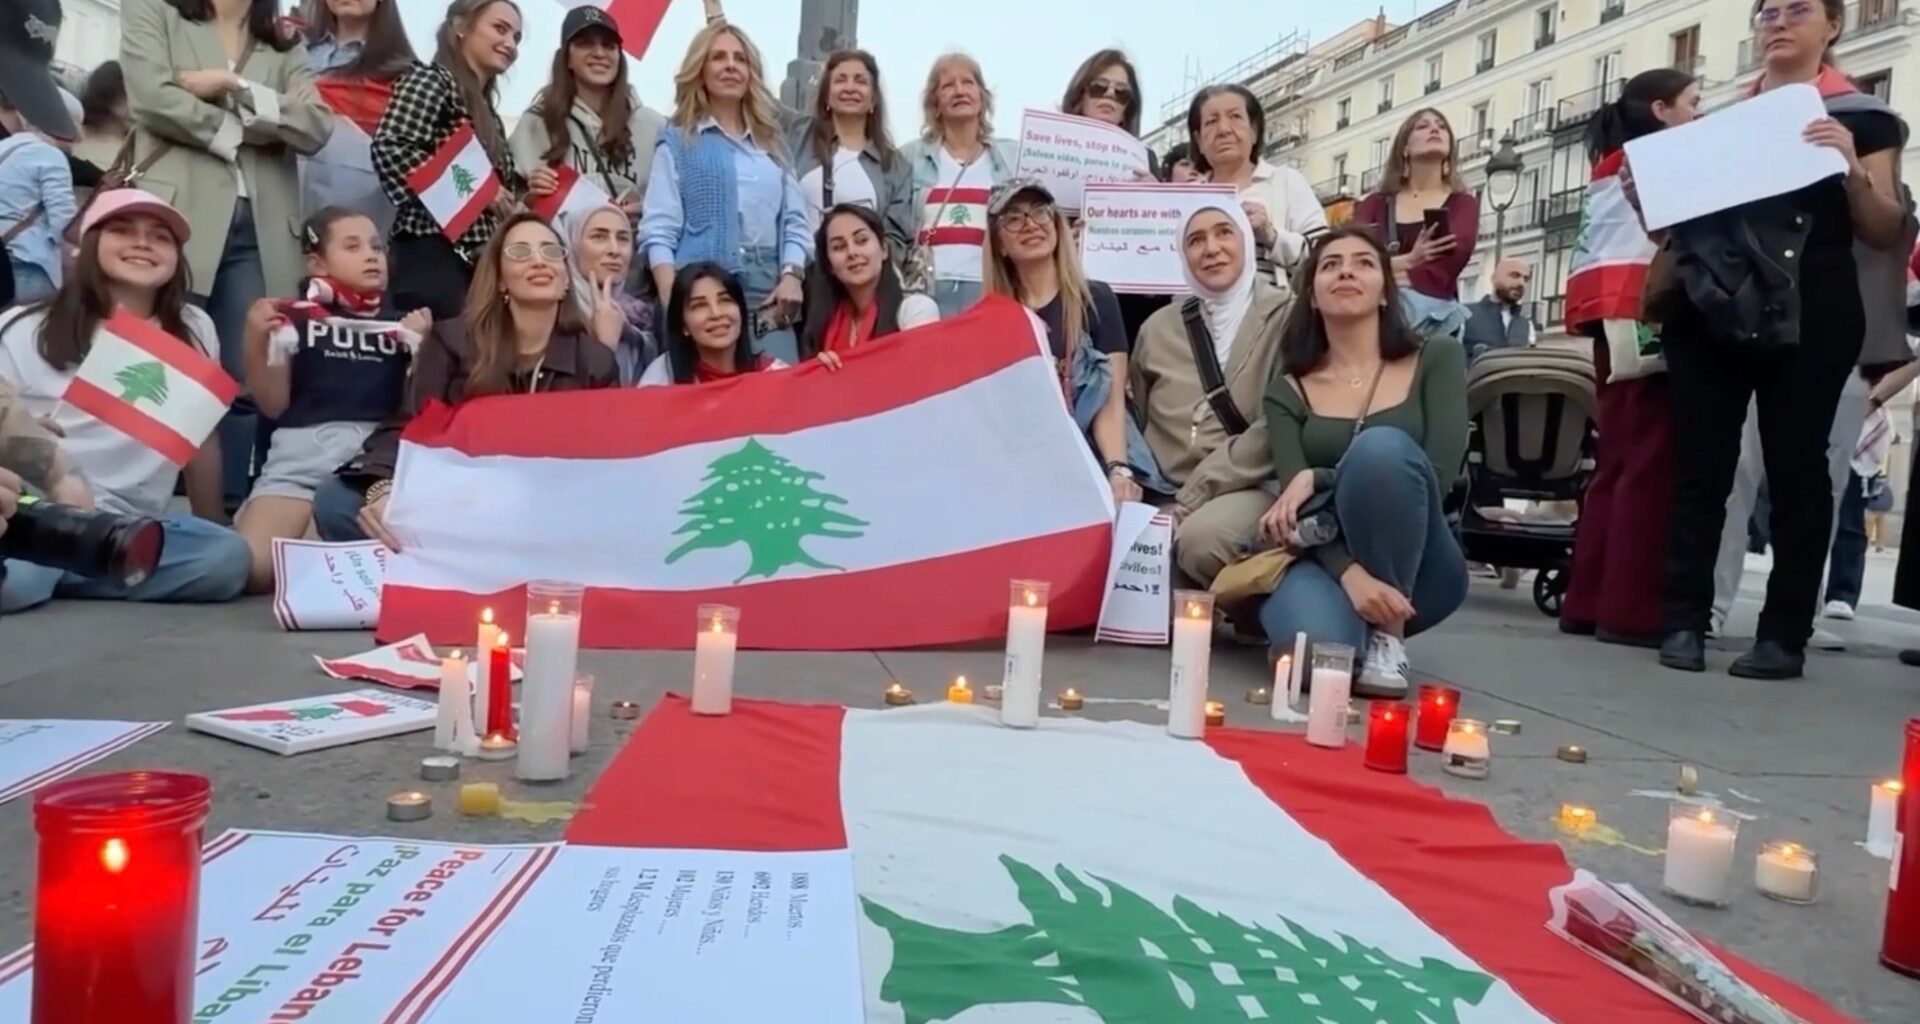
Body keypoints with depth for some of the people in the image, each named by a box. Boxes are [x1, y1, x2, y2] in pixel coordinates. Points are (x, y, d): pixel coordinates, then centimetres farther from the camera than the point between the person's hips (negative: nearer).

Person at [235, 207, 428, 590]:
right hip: (303, 454, 0)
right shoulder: (295, 320, 13)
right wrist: (256, 339, -3)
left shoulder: (402, 324, 18)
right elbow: (273, 407, 9)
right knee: (251, 566, -21)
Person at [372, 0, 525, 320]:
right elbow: (390, 149, -15)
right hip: (434, 252, -8)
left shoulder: (484, 107, 25)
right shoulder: (429, 81, 1)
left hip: (480, 257, 8)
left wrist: (524, 190, 8)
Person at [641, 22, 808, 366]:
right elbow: (658, 230, 0)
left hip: (769, 298, 4)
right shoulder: (678, 142, 9)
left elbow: (794, 219, 15)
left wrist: (792, 276, -4)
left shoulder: (771, 142, 21)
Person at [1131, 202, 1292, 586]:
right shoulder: (1159, 328, 17)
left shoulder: (1286, 315, 2)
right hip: (1164, 493, 4)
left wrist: (1194, 495, -15)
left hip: (1247, 489, -4)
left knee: (1201, 536, -36)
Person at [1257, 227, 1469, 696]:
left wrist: (1317, 478, -17)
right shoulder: (1288, 389, 5)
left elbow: (1438, 475, -11)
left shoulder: (1437, 359, 3)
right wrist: (1351, 575, -27)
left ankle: (1388, 637, -16)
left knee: (1382, 446, -31)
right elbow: (1294, 501, -8)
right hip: (1328, 561, 1)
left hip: (1414, 571, 0)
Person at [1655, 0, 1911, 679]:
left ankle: (1785, 634, 3)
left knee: (1795, 469, -2)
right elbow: (1680, 218, 22)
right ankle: (1685, 620, 1)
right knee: (1699, 466, -1)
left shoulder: (1860, 116, 8)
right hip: (1709, 313, 3)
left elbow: (1886, 236, 1)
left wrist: (1854, 169, -15)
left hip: (1809, 318, -3)